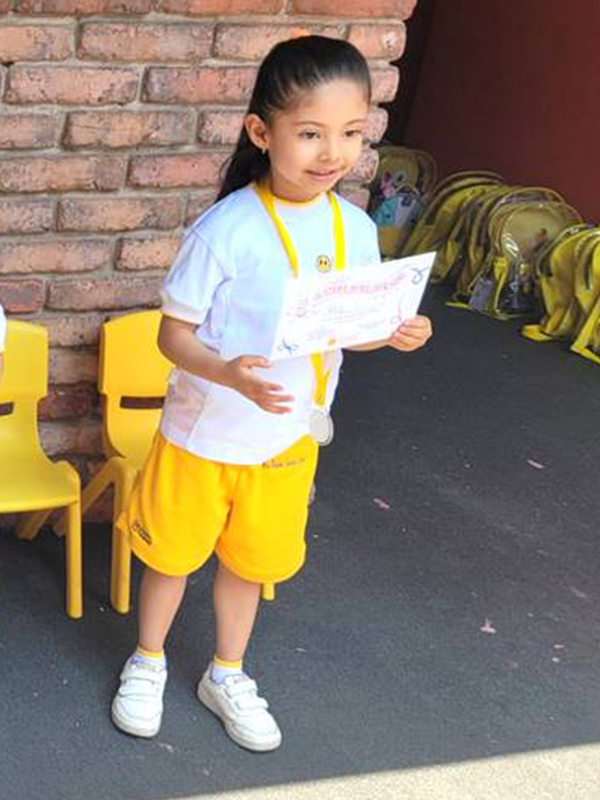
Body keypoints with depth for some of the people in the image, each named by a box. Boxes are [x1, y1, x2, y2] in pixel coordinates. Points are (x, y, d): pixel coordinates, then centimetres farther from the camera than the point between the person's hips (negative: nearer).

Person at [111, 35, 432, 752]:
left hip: (289, 437, 4)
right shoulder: (226, 230, -24)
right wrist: (229, 374, -36)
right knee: (174, 551, 16)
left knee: (251, 558, 22)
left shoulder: (355, 229, -8)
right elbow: (174, 334, -18)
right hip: (203, 435, -4)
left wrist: (394, 334, -16)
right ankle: (148, 661, 43)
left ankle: (227, 674, 46)